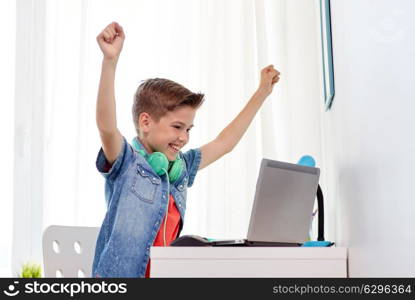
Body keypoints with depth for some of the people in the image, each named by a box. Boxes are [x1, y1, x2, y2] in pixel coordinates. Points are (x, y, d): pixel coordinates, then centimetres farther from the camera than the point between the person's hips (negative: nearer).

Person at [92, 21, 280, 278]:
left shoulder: (181, 167, 12)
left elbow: (225, 143, 24)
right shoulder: (126, 164, -6)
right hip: (117, 276, -6)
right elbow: (107, 125, -25)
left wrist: (262, 93, 28)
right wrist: (110, 61, -34)